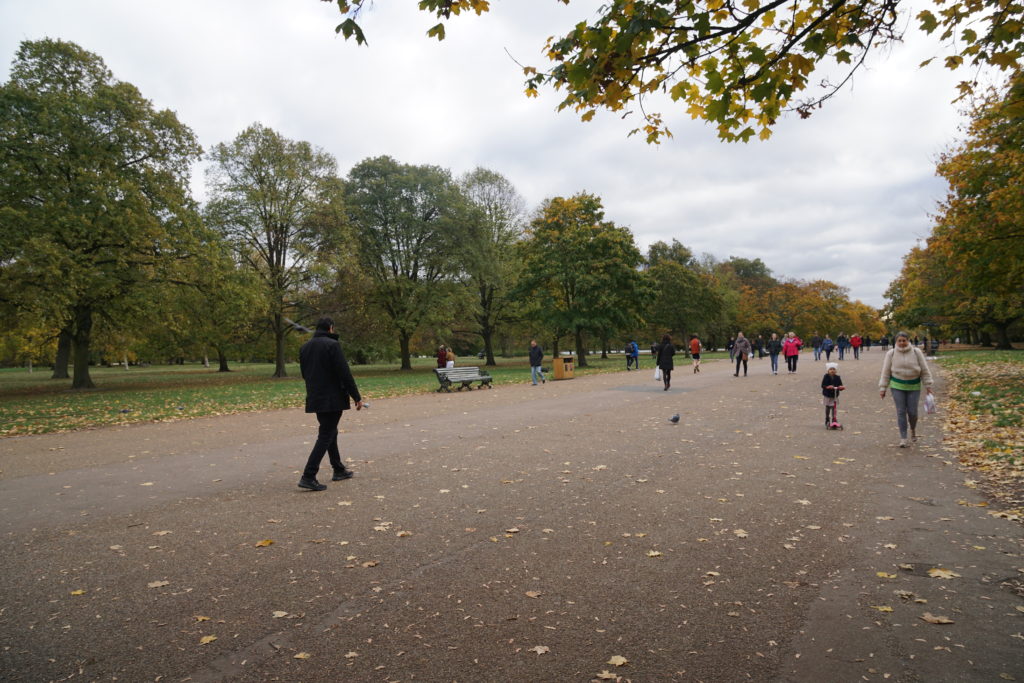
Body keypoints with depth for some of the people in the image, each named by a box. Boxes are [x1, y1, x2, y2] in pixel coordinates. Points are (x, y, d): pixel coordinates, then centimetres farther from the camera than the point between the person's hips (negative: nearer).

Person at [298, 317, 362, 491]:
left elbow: (304, 373, 17)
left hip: (314, 398, 8)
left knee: (330, 431, 19)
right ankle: (308, 476, -10)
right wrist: (356, 397, -12)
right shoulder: (332, 345, -14)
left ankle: (339, 470, 29)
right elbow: (344, 373, -17)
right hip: (333, 398, -8)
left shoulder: (305, 347, 9)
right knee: (326, 435, -4)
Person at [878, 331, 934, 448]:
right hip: (897, 386, 0)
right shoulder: (891, 354, -1)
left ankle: (913, 429, 32)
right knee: (901, 412, -2)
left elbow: (924, 370, 3)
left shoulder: (916, 352, -1)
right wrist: (882, 388, 0)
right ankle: (903, 438, 4)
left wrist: (928, 385, 1)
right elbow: (885, 372, 2)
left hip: (913, 386, 0)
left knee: (912, 412, 1)